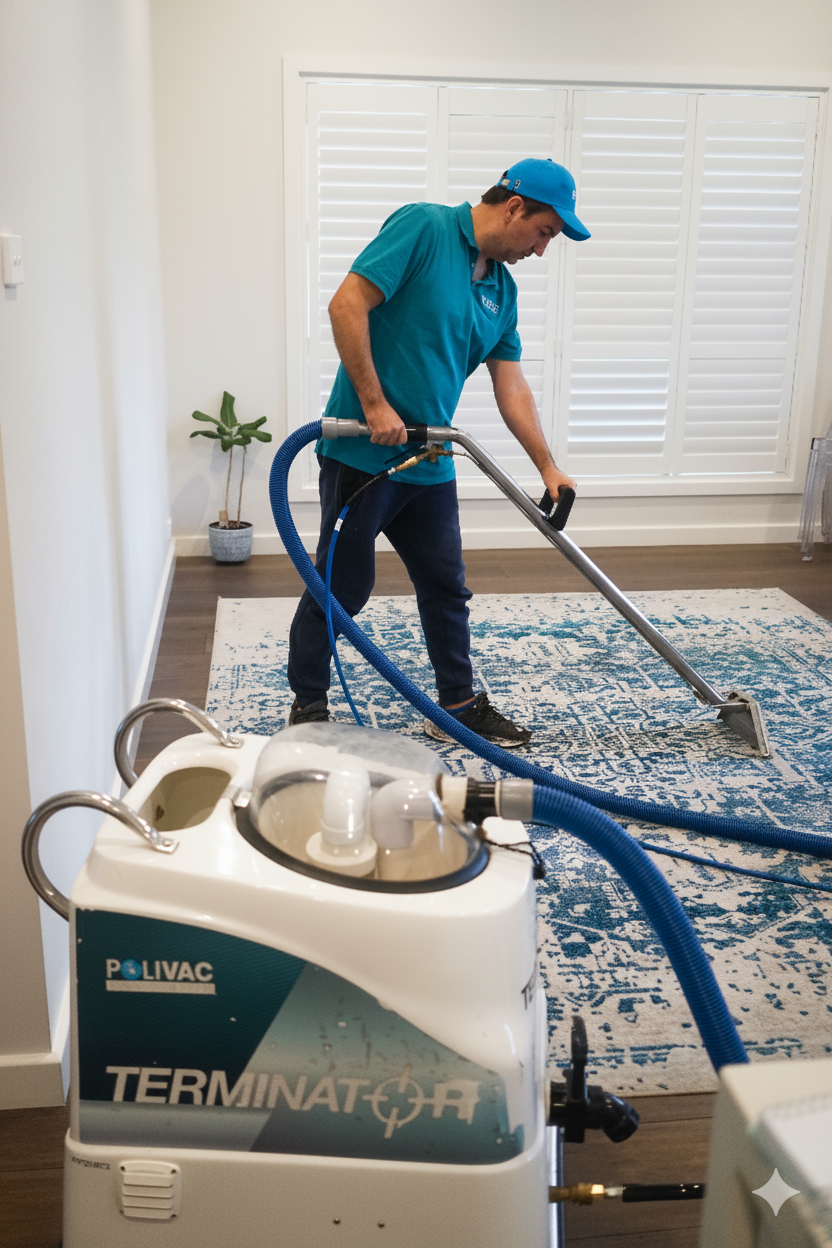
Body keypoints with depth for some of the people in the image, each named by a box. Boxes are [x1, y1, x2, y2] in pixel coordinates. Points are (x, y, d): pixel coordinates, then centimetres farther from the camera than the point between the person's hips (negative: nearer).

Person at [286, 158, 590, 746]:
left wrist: (548, 467, 8)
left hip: (429, 463, 8)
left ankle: (459, 703, 27)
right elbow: (347, 304, -18)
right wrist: (375, 404, -19)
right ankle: (308, 704, 20)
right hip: (362, 452, -8)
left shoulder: (502, 289, 12)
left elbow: (511, 386, 13)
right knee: (343, 585, 2)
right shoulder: (423, 226, -11)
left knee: (447, 587, 13)